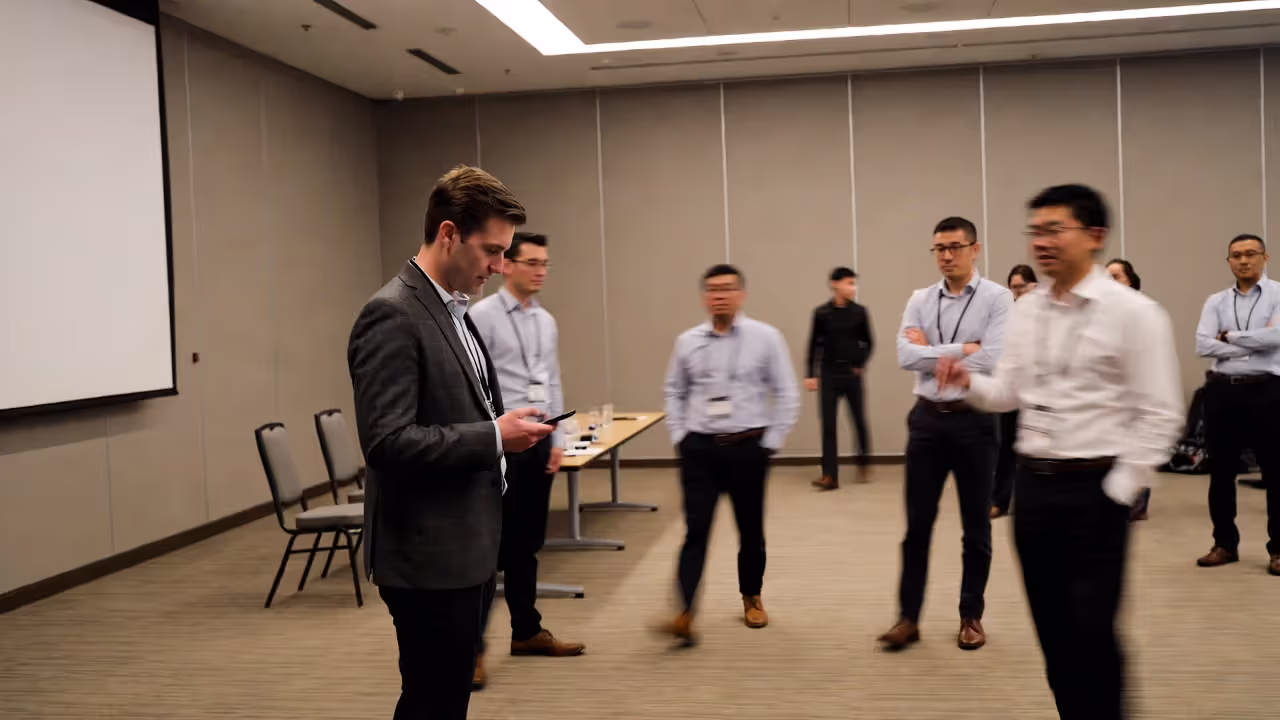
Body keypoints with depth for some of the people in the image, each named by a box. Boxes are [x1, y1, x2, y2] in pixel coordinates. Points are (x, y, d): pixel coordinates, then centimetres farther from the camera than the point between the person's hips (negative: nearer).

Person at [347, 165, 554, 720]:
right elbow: (388, 443, -25)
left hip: (465, 547, 10)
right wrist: (494, 436, -20)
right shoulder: (393, 315, -18)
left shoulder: (452, 311, 12)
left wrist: (505, 430, 5)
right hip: (430, 555, -10)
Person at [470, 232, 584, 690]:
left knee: (527, 543, 15)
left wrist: (557, 440, 10)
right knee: (492, 546, -4)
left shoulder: (547, 321, 13)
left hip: (538, 440, 7)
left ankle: (526, 632, 26)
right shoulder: (482, 316, -9)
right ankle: (473, 646, 6)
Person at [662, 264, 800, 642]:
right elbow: (674, 391, 14)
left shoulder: (765, 337, -4)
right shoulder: (687, 341, 4)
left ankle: (752, 598, 33)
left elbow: (787, 393, -1)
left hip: (747, 447, -1)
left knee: (750, 528, 12)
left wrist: (771, 442, -4)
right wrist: (679, 436, 6)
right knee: (696, 530, -7)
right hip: (699, 448, 1)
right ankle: (685, 612, -9)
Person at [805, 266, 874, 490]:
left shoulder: (859, 312, 0)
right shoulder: (822, 313, -2)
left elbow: (868, 343, 9)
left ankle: (862, 463, 31)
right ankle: (830, 476, 1)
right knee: (828, 425, -2)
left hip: (852, 375, 1)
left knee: (859, 421, 7)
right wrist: (810, 375, -1)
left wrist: (861, 365, -3)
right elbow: (814, 346, 2)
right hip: (829, 375, 0)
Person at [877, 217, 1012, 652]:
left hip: (974, 420, -3)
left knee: (976, 525, 11)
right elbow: (906, 356, -9)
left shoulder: (997, 299, -6)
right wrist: (962, 348, -15)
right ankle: (908, 617, 16)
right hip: (927, 419, 3)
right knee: (918, 524, 7)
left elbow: (991, 361, -19)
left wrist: (931, 353, -10)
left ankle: (971, 616, 25)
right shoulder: (920, 300, 5)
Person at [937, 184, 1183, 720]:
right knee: (1052, 629, 13)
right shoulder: (1026, 310, 8)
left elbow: (1160, 415, -10)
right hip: (1031, 483, 6)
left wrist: (1119, 490, -13)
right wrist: (969, 382, -8)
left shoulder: (1133, 312, -10)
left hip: (1094, 488, -5)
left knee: (1092, 633, -1)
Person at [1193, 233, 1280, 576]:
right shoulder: (1216, 301, 8)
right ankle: (1225, 544, 21)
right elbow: (1203, 345, -5)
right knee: (1221, 470, 9)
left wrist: (1230, 336, -6)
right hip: (1222, 390, 3)